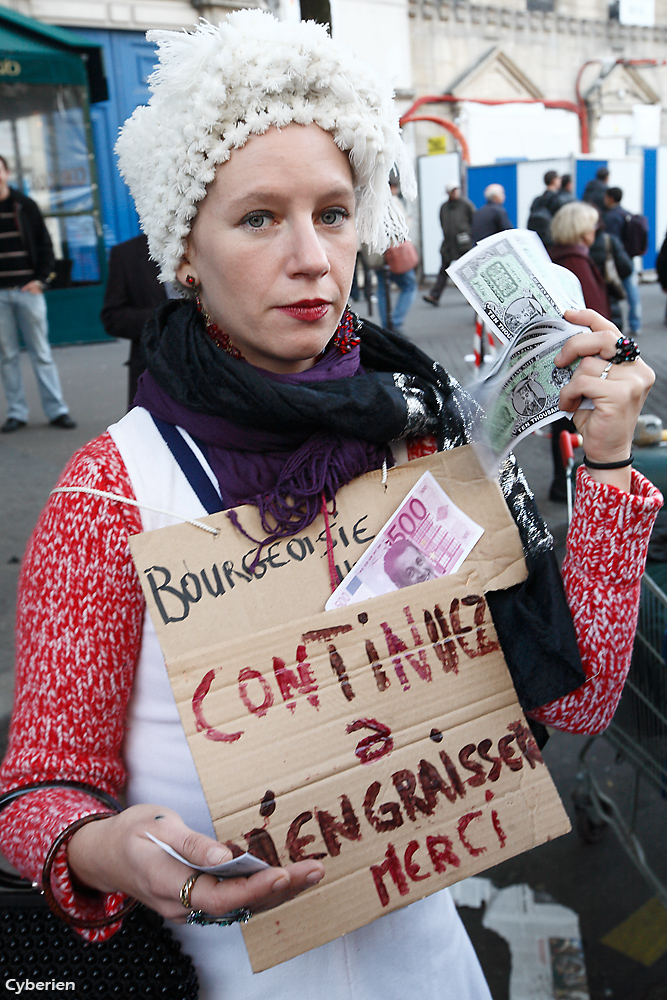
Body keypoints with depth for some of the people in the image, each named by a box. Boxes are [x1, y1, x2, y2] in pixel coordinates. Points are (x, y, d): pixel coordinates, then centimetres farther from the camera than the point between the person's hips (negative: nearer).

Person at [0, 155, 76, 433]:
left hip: (28, 289, 0)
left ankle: (56, 410, 7)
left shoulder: (25, 206, 5)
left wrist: (41, 279, -4)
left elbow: (44, 244, 7)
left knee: (41, 353, 2)